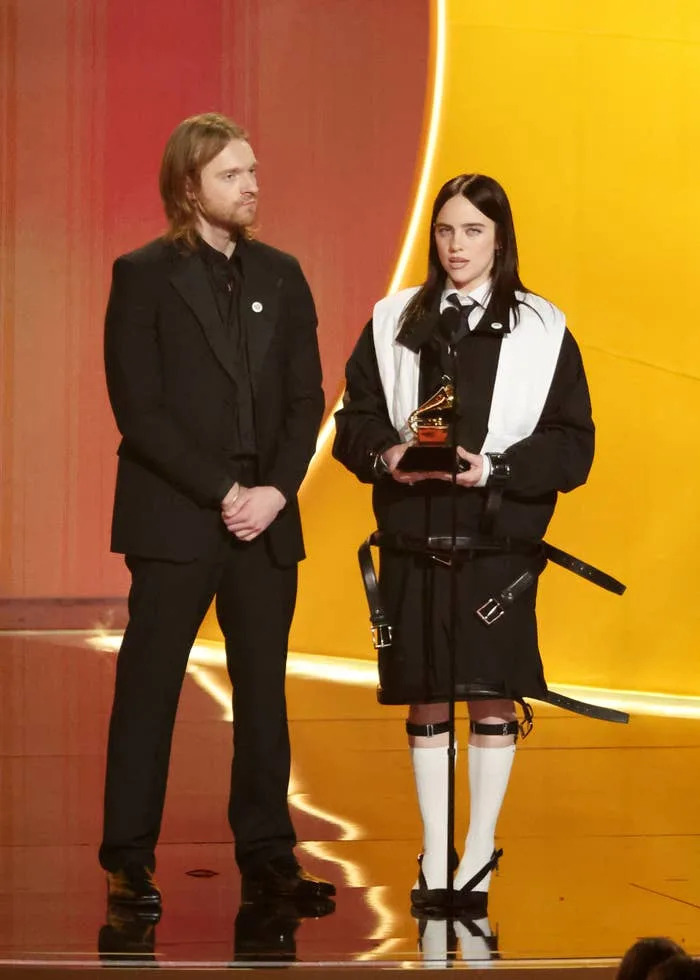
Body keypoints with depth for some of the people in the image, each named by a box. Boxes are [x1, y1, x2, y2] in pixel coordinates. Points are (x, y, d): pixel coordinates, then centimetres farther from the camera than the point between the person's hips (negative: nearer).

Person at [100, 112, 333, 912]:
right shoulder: (144, 275, -2)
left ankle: (267, 857, 13)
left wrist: (274, 491, -7)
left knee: (263, 693, 7)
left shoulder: (280, 276, 11)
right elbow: (138, 409, -8)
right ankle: (128, 861, 8)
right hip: (173, 519, -4)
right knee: (148, 692, 1)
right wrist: (221, 493, -14)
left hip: (266, 520, 4)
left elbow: (306, 397, 8)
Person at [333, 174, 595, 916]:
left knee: (491, 698, 1)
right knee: (425, 703, 7)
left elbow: (572, 444, -2)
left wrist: (496, 469, -16)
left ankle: (477, 864, 14)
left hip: (497, 542, -2)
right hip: (412, 540, 2)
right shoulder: (394, 323, 8)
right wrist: (385, 456, -11)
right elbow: (353, 420, 9)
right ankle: (434, 866, 18)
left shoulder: (541, 331, 2)